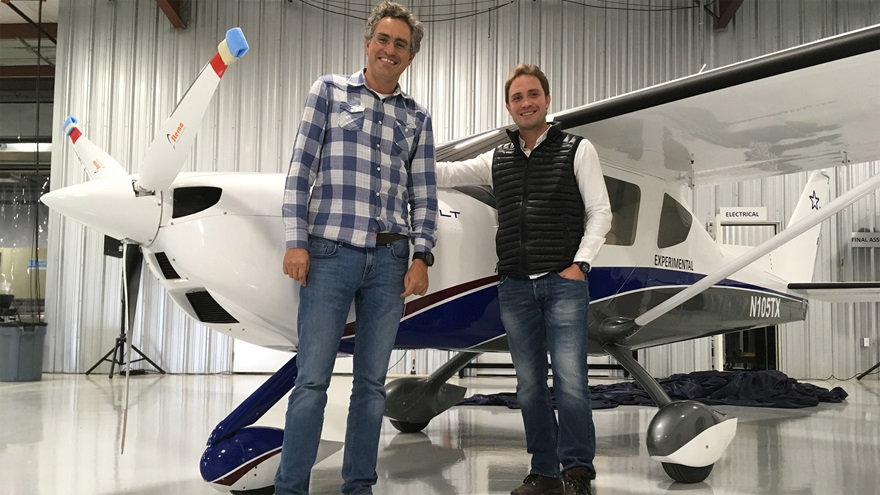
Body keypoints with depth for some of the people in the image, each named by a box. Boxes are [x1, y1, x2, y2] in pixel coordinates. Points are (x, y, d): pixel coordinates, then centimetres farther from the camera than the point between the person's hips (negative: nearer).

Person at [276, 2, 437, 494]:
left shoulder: (417, 117, 14)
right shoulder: (330, 90, 7)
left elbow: (423, 193, 12)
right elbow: (302, 168, 1)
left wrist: (421, 257, 2)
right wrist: (296, 241, -6)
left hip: (390, 260, 3)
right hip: (331, 252, -3)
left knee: (372, 382, 8)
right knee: (313, 380, -3)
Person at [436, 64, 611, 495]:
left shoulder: (577, 150, 6)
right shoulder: (497, 159, 15)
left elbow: (599, 212, 3)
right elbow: (444, 174, 13)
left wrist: (579, 264, -8)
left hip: (563, 282, -4)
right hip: (515, 285, 4)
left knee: (570, 379, -9)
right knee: (529, 384, 6)